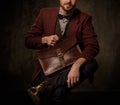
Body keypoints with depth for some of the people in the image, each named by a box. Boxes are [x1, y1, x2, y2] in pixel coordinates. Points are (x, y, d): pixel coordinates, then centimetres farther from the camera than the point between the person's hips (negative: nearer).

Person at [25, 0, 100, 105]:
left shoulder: (84, 18, 1)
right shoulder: (45, 13, 5)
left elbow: (93, 46, -11)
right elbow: (28, 40, 12)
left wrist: (76, 65, -30)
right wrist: (44, 40, -11)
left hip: (70, 67, 2)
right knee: (59, 91, -35)